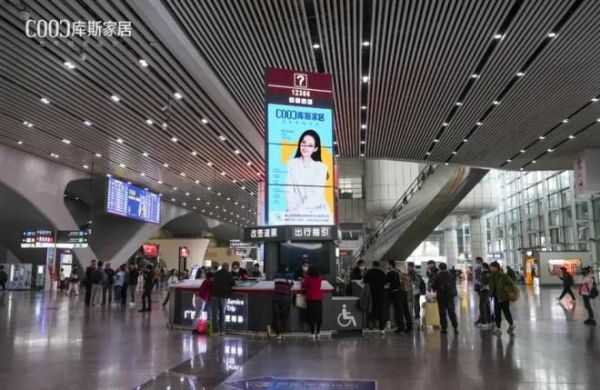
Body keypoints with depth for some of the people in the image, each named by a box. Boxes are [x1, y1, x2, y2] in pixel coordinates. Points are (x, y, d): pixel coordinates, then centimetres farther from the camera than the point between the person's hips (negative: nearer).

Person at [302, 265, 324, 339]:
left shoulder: (308, 278, -9)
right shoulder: (319, 278, 1)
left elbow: (303, 286, 4)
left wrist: (303, 281, 24)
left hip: (310, 299, -3)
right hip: (319, 299, 3)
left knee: (311, 316, 1)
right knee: (319, 316, 8)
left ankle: (313, 333, 1)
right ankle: (318, 333, 12)